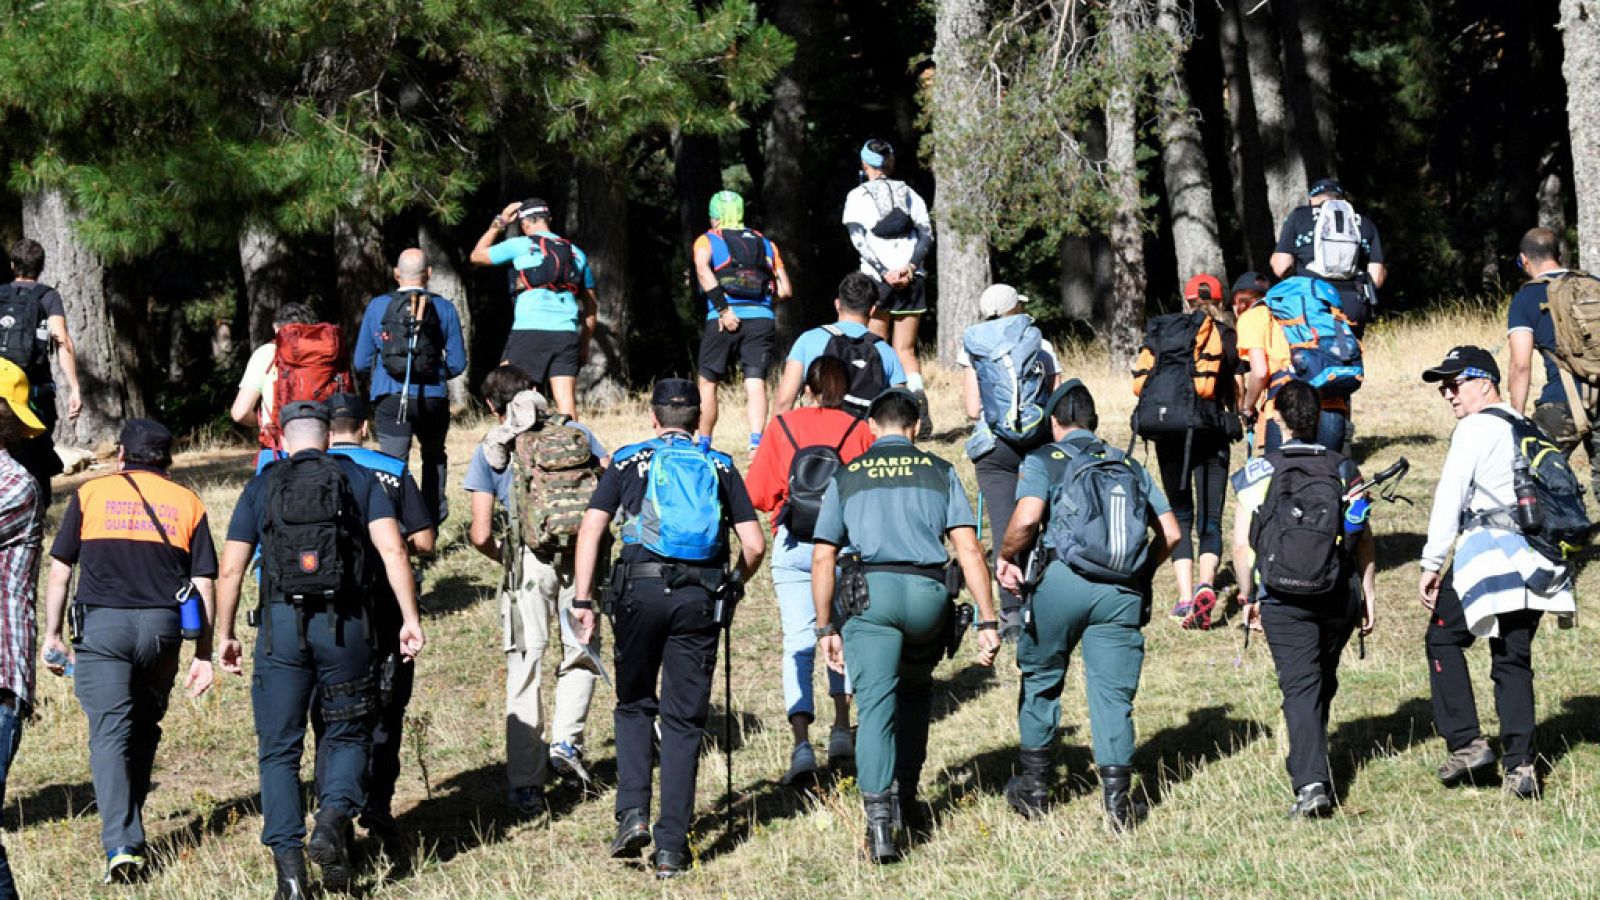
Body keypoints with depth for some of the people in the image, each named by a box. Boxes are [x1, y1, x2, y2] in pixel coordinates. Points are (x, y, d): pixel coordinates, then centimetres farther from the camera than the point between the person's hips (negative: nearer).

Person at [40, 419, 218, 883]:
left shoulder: (91, 493, 9)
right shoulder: (187, 503, 12)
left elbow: (59, 570, 6)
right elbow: (203, 584, 8)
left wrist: (52, 635, 12)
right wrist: (203, 656, 11)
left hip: (101, 623, -2)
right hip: (162, 626, 2)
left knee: (109, 732, -5)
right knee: (144, 729, 20)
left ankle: (121, 845, -17)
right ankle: (129, 827, 24)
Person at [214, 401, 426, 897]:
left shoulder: (262, 487, 10)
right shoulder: (359, 480, 9)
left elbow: (230, 569, 6)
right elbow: (392, 549, -4)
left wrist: (225, 635, 14)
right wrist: (410, 617, -5)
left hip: (280, 622, 0)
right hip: (344, 625, 0)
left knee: (279, 749, 7)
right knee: (347, 735, 16)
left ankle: (288, 860, -4)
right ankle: (332, 821, -9)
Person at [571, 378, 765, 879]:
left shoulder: (629, 462, 11)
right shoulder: (720, 468, 14)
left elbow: (590, 530, 1)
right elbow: (754, 546, 7)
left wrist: (583, 601, 1)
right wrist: (732, 586, 25)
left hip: (641, 587, -1)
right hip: (700, 594, 1)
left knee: (634, 705, 18)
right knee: (684, 721, 7)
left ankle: (632, 814, 0)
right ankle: (671, 847, 4)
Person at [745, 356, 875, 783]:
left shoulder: (781, 427, 6)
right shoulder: (859, 431, 4)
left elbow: (756, 493, 5)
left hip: (793, 545, 0)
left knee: (798, 641, -3)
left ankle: (802, 743, -16)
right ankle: (842, 728, 11)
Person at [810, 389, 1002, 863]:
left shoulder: (847, 476, 16)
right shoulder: (939, 472, 15)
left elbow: (823, 558, 10)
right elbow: (969, 549, 5)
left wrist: (826, 628, 15)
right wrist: (987, 620, 5)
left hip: (870, 592, -1)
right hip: (928, 592, 1)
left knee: (876, 703, -7)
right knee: (916, 690, 26)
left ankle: (879, 817, -21)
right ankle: (904, 796, 24)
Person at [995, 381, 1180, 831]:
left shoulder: (1045, 460, 7)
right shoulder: (1130, 466, 20)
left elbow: (1026, 519, -11)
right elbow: (1171, 533, 15)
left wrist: (1006, 559, 6)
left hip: (1063, 580, -3)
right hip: (1123, 592, 3)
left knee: (1040, 680, 15)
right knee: (1113, 693, 4)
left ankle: (1035, 786, 22)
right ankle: (1117, 795, -6)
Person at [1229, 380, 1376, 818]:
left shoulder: (1257, 472, -4)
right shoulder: (1345, 470, 2)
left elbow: (1242, 543, -5)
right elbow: (1363, 538, 1)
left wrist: (1248, 596, 7)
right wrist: (1369, 596, 10)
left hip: (1284, 600, -3)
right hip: (1340, 596, 3)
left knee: (1300, 687, -6)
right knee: (1323, 681, 21)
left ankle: (1311, 782, -20)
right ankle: (1309, 762, 37)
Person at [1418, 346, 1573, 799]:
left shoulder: (1476, 427, -4)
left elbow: (1449, 498, -10)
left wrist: (1432, 565, -8)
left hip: (1490, 551, -7)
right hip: (1537, 562, 7)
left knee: (1443, 638, 8)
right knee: (1513, 659, 9)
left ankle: (1466, 742, -1)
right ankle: (1520, 763, -2)